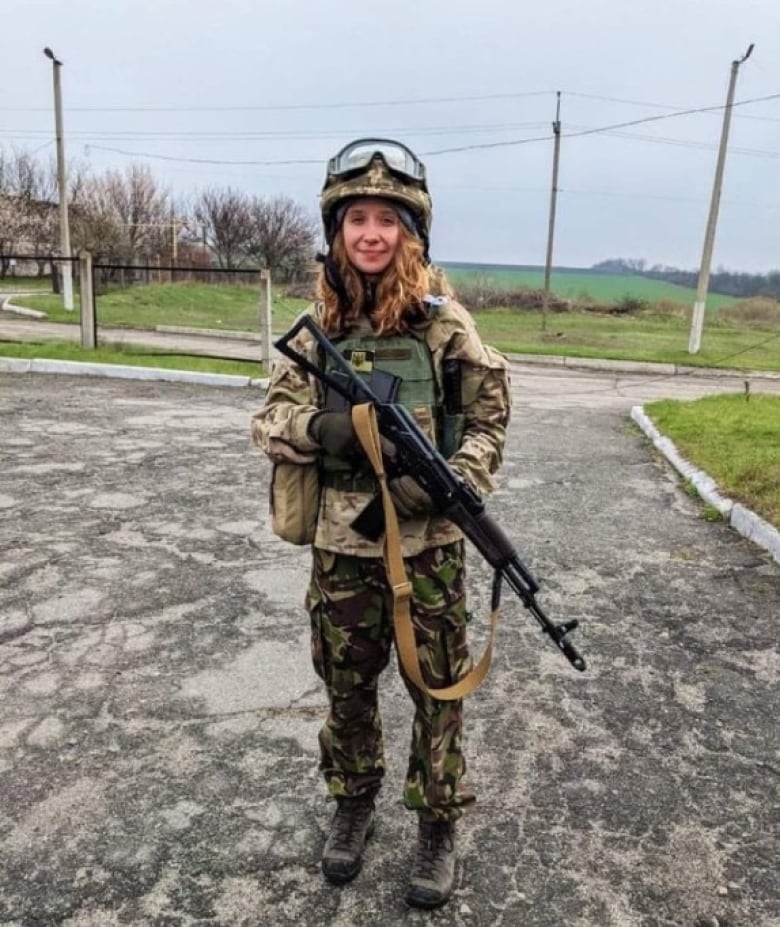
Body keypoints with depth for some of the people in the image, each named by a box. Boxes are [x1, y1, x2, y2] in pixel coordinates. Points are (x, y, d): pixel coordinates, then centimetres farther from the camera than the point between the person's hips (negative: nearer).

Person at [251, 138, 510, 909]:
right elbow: (270, 420, 2)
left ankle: (437, 826, 35)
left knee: (438, 691, 12)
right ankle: (353, 804, 43)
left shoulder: (445, 321, -7)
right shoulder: (319, 325, -1)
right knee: (346, 686, 18)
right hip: (341, 545, 2)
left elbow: (490, 420, 0)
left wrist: (456, 484, -17)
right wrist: (318, 427, -19)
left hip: (428, 546, -2)